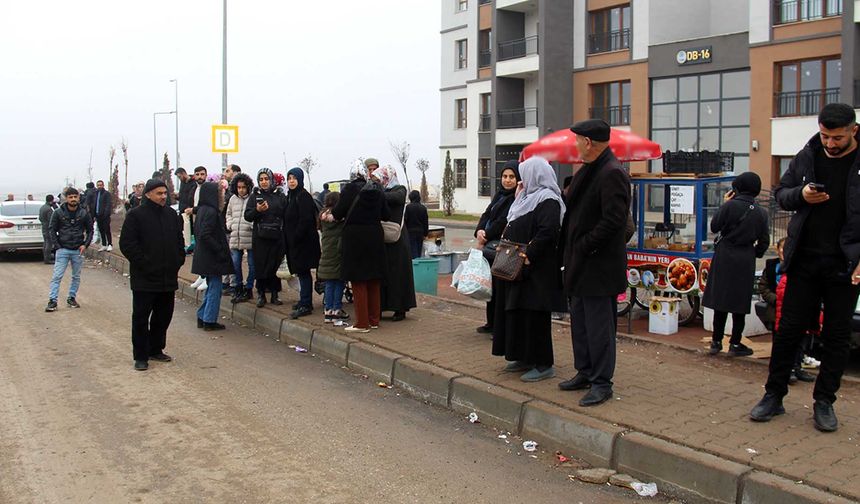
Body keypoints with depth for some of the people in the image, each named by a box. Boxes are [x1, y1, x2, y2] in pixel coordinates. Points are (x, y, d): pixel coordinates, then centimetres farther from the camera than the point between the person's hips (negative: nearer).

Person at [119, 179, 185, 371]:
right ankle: (140, 356, 9)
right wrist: (144, 264, -15)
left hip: (168, 277, 6)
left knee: (164, 315, 13)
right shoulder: (136, 215, -7)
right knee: (141, 317, 1)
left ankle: (156, 349, 28)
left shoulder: (171, 215, 11)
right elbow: (127, 244, -12)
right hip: (144, 279, -6)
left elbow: (179, 240, 20)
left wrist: (178, 261, 6)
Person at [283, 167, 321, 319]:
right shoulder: (291, 196, 16)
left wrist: (296, 237, -21)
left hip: (303, 242, -9)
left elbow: (305, 220, -21)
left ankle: (305, 305, -6)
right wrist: (288, 239, 14)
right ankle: (305, 301, 22)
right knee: (301, 272, 14)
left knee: (303, 271, -8)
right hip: (293, 241, 9)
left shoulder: (303, 196, -13)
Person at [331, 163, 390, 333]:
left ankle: (362, 323, 2)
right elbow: (386, 215, 5)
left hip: (354, 238, -5)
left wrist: (332, 213, 11)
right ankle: (374, 320, 20)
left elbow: (338, 212, -11)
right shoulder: (377, 190, 3)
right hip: (375, 237, 5)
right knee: (374, 281, 14)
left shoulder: (350, 189, -10)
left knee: (358, 282, 1)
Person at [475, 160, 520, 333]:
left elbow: (503, 221, -17)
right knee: (490, 285, 15)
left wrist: (486, 236, -12)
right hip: (490, 245, 9)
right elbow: (487, 214, 10)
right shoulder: (499, 194, 15)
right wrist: (479, 231, -8)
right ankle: (492, 323, 27)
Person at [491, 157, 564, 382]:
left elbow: (547, 232, -24)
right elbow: (516, 227, 20)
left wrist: (528, 255, -26)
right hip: (517, 268, 10)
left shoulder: (548, 200, -13)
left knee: (533, 314, -6)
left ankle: (543, 364, 3)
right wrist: (518, 197, 13)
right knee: (517, 312, 13)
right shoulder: (529, 197, 16)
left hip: (535, 269, -10)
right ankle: (524, 358, 23)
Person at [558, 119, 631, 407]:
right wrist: (568, 249, 11)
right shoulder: (588, 171, 14)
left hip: (599, 265, -10)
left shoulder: (612, 174, -17)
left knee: (599, 326, -2)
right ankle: (585, 372, 30)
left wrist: (584, 246, -17)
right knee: (580, 321, 18)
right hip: (580, 264, 10)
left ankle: (602, 383, 7)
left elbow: (614, 220, -23)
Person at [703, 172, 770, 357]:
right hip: (746, 261, 2)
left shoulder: (730, 206, -11)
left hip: (724, 257, -2)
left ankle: (716, 341, 11)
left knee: (720, 298, 7)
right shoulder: (761, 213, 1)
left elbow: (714, 227, -4)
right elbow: (764, 241, 5)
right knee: (740, 302, 8)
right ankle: (735, 344, 12)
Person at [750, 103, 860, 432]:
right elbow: (781, 193, 13)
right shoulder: (807, 157, 4)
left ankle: (824, 402, 19)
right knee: (789, 329, 6)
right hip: (805, 260, 2)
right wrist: (800, 195, -10)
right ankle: (774, 395, 16)